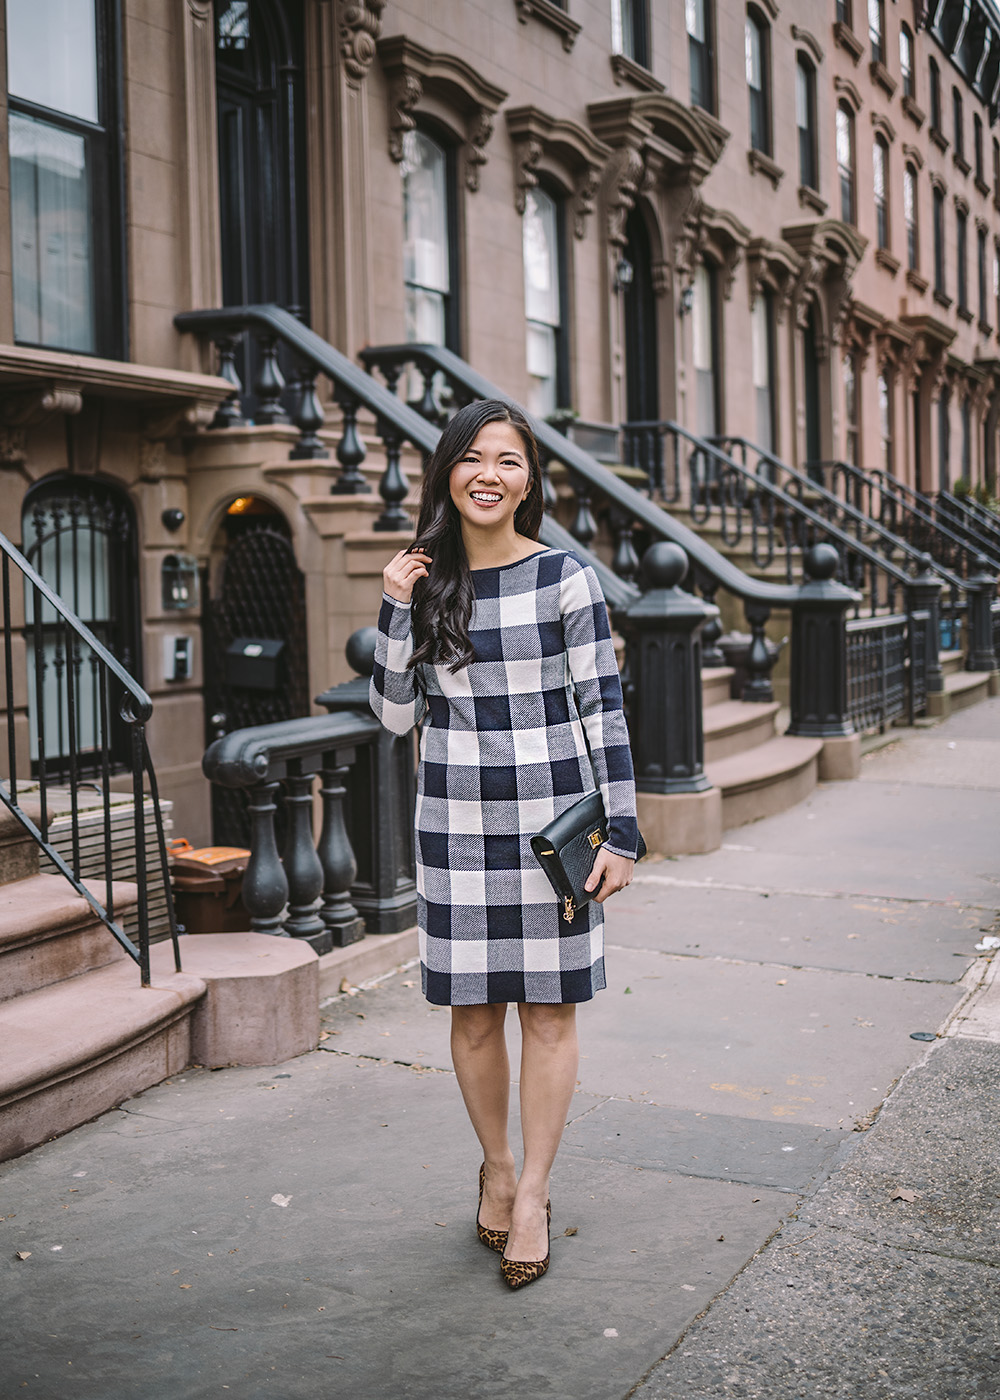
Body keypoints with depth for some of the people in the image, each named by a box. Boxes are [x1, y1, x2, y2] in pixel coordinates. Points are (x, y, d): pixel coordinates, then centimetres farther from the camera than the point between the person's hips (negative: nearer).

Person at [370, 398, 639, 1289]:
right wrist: (398, 609, -5)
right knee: (473, 1009, 9)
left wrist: (621, 830, -8)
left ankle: (533, 1194, 19)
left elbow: (603, 708, -4)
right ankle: (497, 1166, 31)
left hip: (551, 822, -3)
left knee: (548, 1008, 4)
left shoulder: (565, 579, -4)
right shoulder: (427, 581, 6)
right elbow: (396, 714, 5)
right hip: (457, 825, 3)